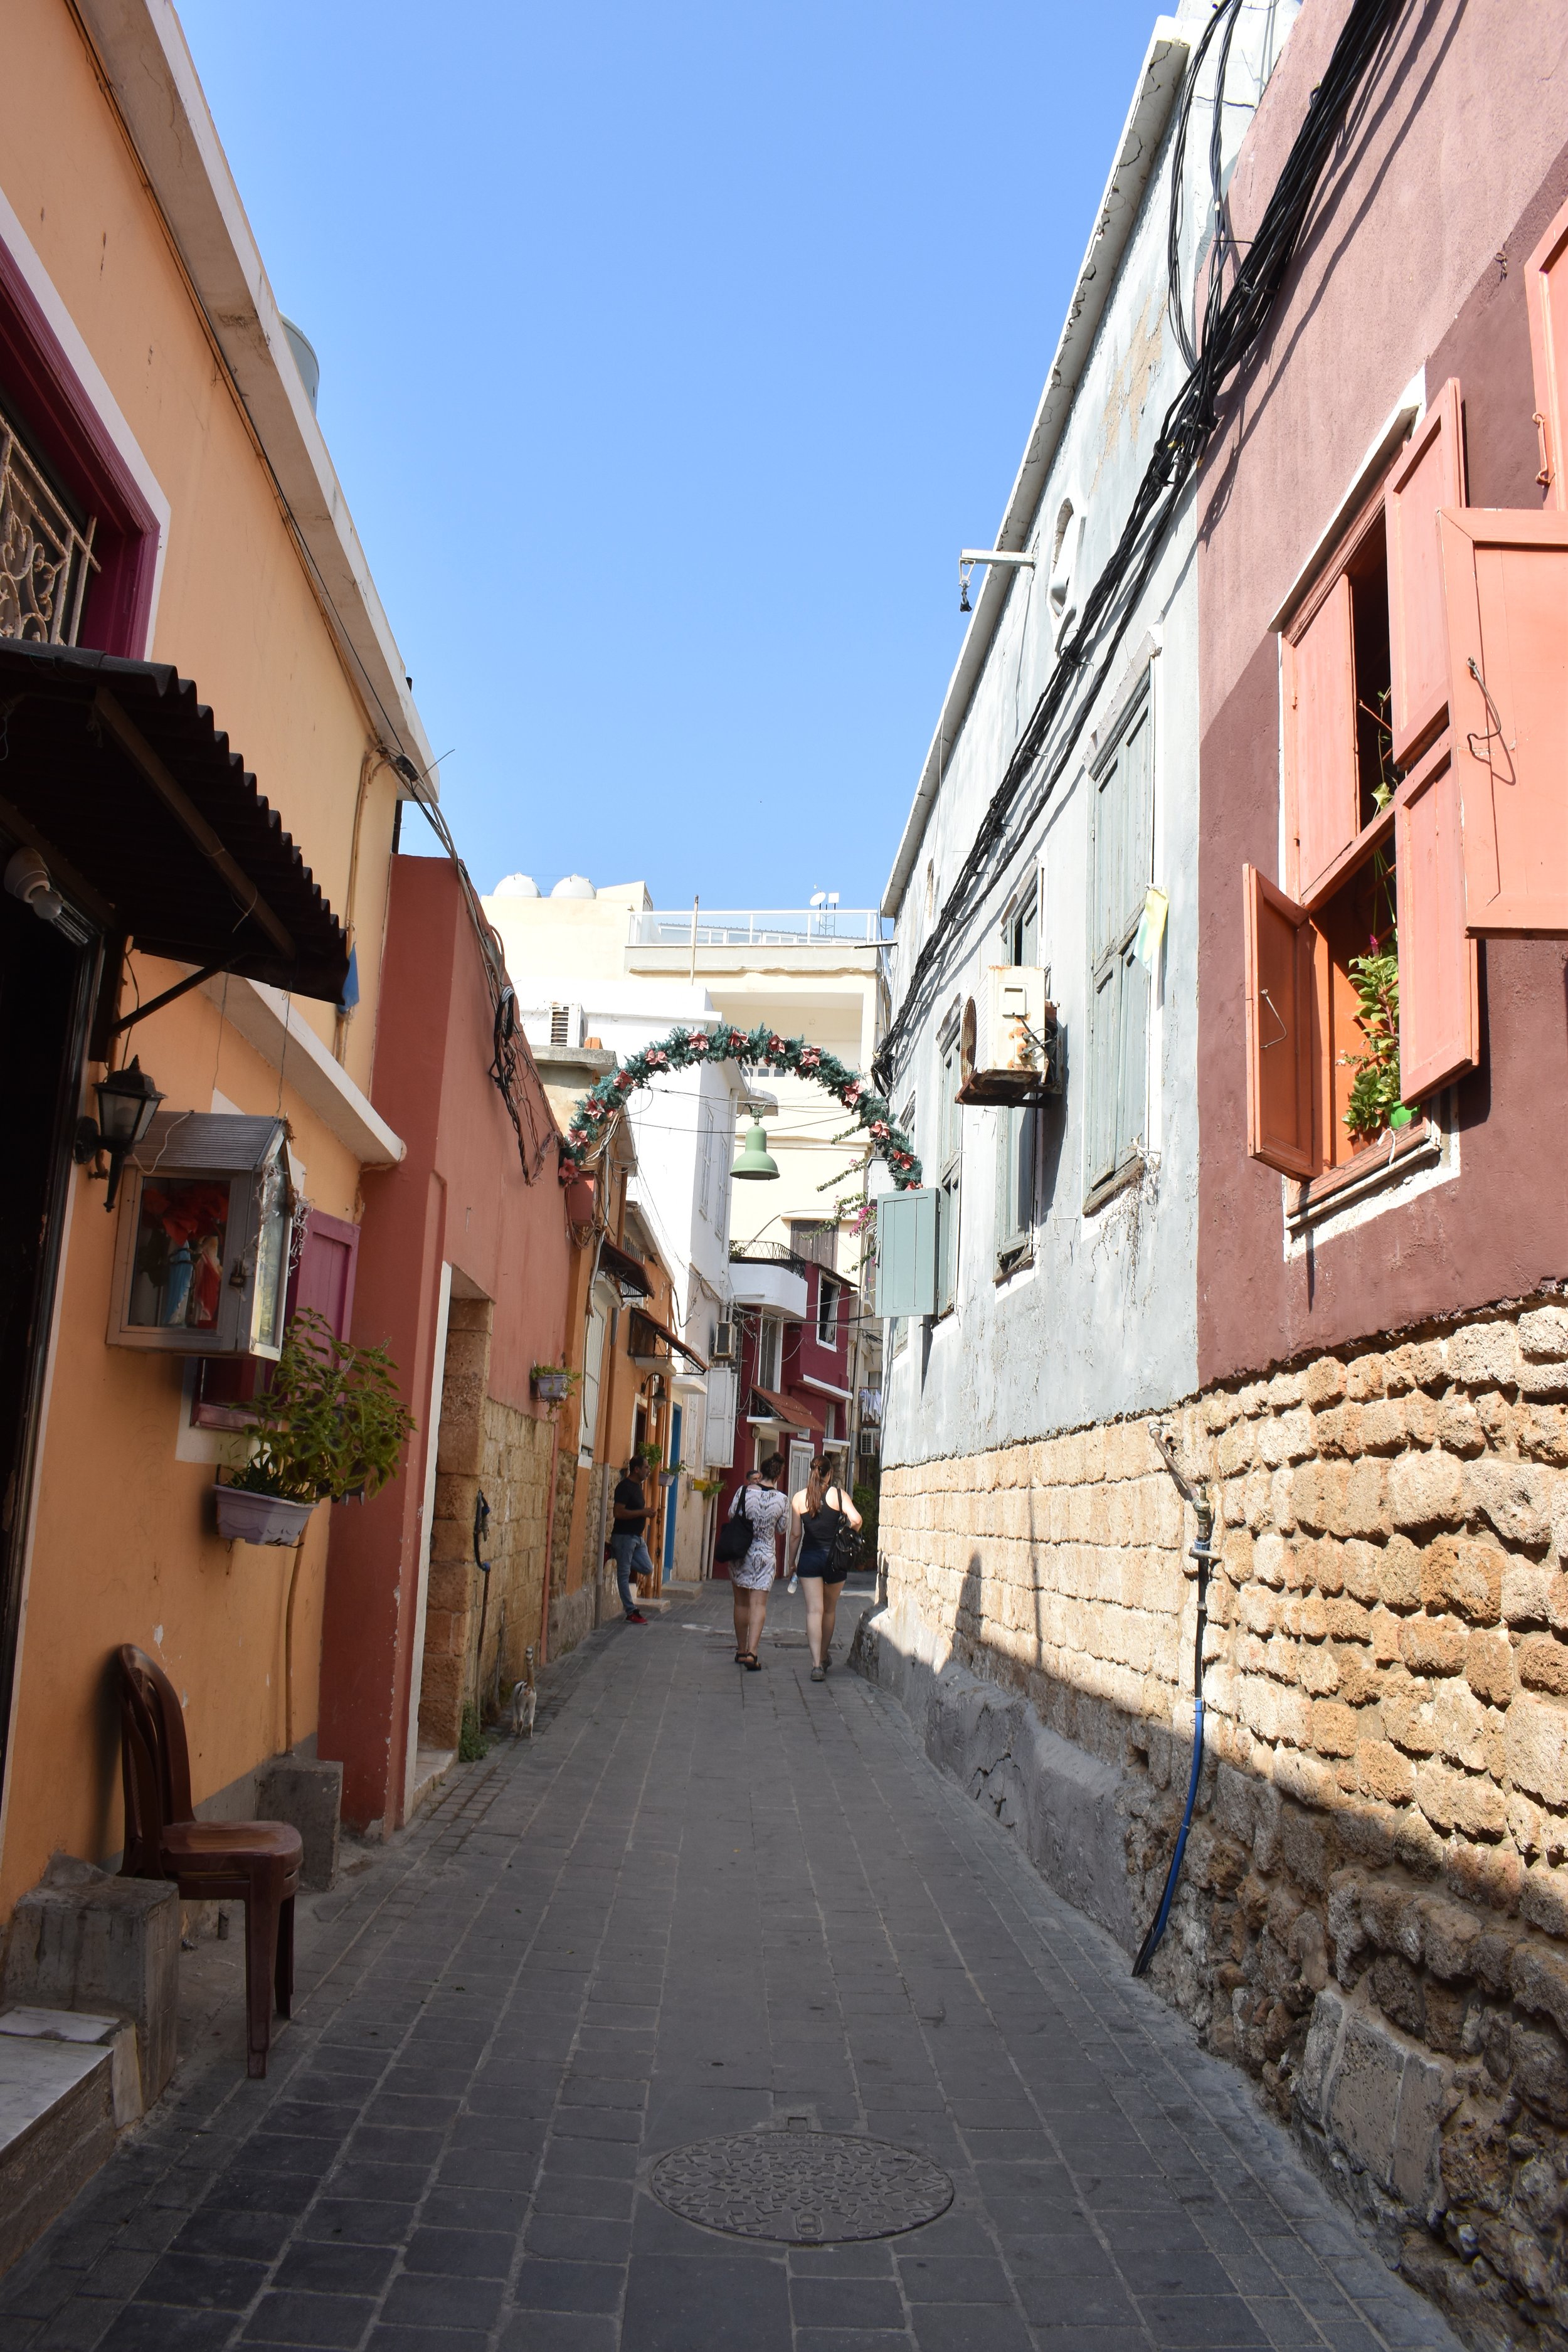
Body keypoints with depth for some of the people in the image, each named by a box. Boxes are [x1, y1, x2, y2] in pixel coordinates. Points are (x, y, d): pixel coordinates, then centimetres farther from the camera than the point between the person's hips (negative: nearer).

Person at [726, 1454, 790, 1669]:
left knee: (741, 1603, 14)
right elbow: (781, 1528, 5)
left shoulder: (745, 1492, -10)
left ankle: (741, 1650, 23)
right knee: (759, 1605, -1)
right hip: (766, 1555, -1)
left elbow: (731, 1514, 5)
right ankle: (752, 1652, -15)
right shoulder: (782, 1500, -8)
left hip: (741, 1553, 1)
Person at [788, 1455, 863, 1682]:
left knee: (814, 1610, -4)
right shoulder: (838, 1494, -2)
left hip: (809, 1557, 0)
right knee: (830, 1609, 18)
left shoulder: (799, 1498, 1)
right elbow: (856, 1519, -17)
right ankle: (824, 1657, 31)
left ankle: (817, 1664, -17)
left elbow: (796, 1534, 2)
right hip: (835, 1558, 0)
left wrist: (793, 1561, 13)